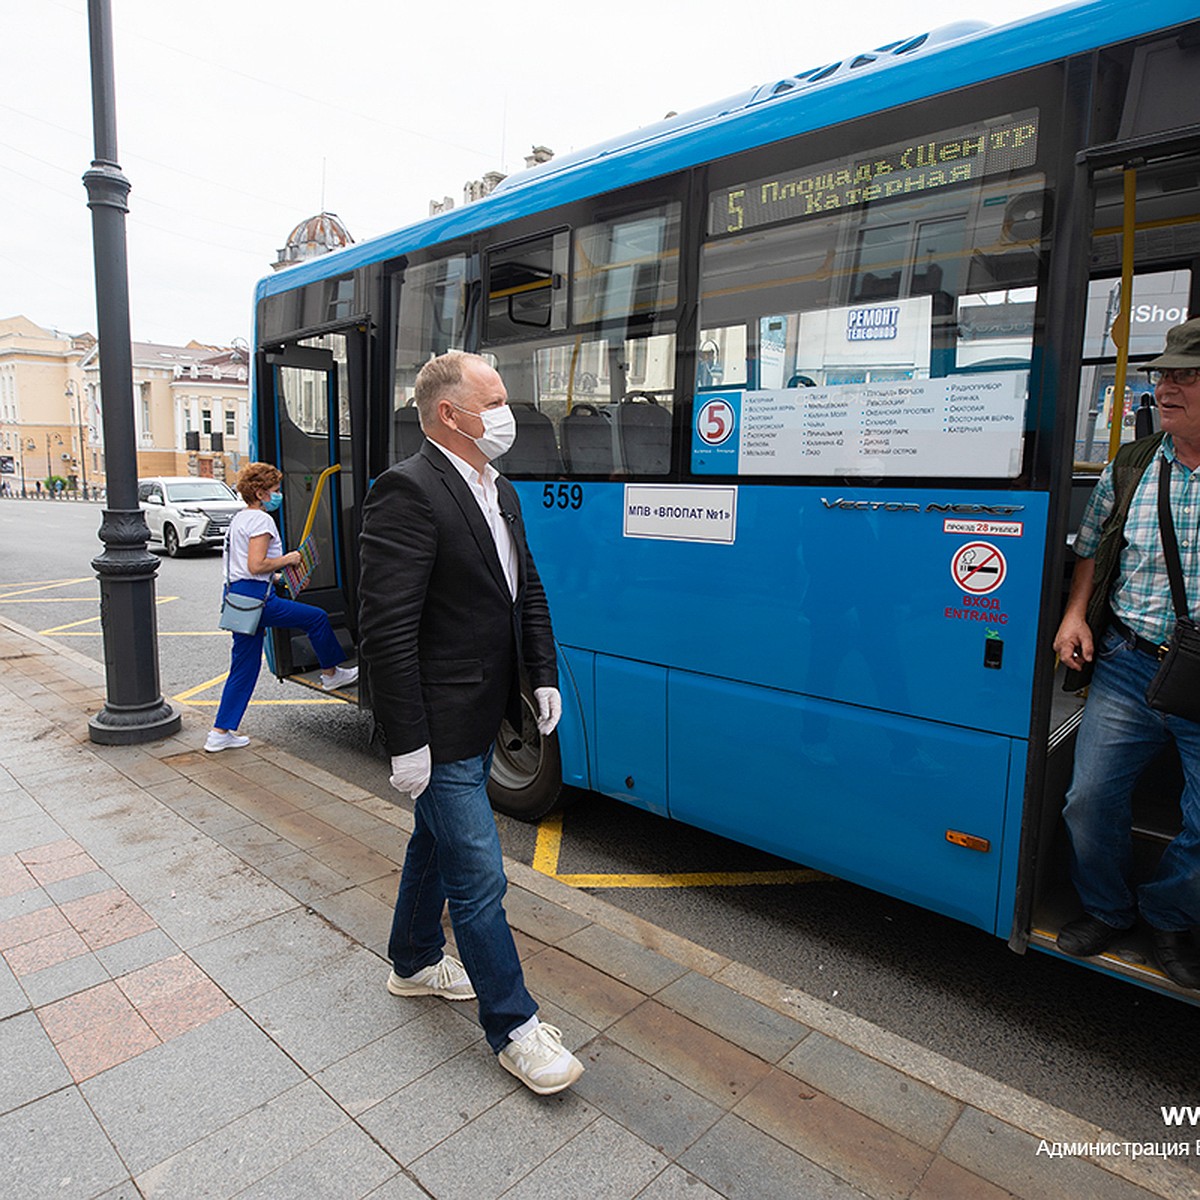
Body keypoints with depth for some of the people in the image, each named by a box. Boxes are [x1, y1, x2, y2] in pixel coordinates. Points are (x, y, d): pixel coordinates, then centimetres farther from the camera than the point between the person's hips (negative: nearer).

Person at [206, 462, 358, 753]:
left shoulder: (239, 519, 21)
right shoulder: (261, 520, -11)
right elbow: (256, 565, -21)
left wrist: (275, 578, 23)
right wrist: (287, 559, -8)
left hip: (238, 595, 10)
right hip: (256, 598, -10)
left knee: (243, 668, 11)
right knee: (317, 618, 5)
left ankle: (220, 733, 14)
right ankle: (331, 674, 22)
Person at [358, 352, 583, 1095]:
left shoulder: (500, 491, 9)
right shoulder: (408, 491, -20)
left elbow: (528, 590, 16)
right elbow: (387, 629, -23)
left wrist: (544, 675, 9)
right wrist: (407, 741, -22)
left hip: (481, 719, 9)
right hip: (442, 731, -9)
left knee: (436, 843, 25)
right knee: (479, 877, 2)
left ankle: (415, 963, 47)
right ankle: (513, 1027, 21)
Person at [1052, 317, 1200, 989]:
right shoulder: (1129, 469, 7)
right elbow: (1091, 550, 16)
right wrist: (1076, 613, 0)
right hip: (1130, 663, 3)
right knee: (1093, 797, 4)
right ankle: (1108, 909, 30)